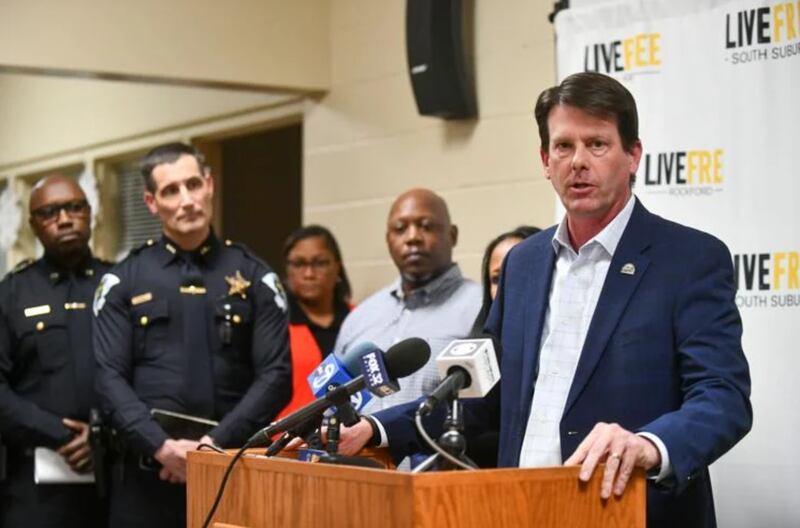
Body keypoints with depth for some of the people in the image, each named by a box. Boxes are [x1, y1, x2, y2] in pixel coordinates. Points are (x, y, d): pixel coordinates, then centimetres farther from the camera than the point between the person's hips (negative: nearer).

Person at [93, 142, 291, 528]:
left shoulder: (255, 277, 7)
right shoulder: (123, 281, 7)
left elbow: (276, 375, 0)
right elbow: (110, 379, -1)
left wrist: (215, 444, -11)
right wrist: (163, 447, -14)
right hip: (148, 475, 0)